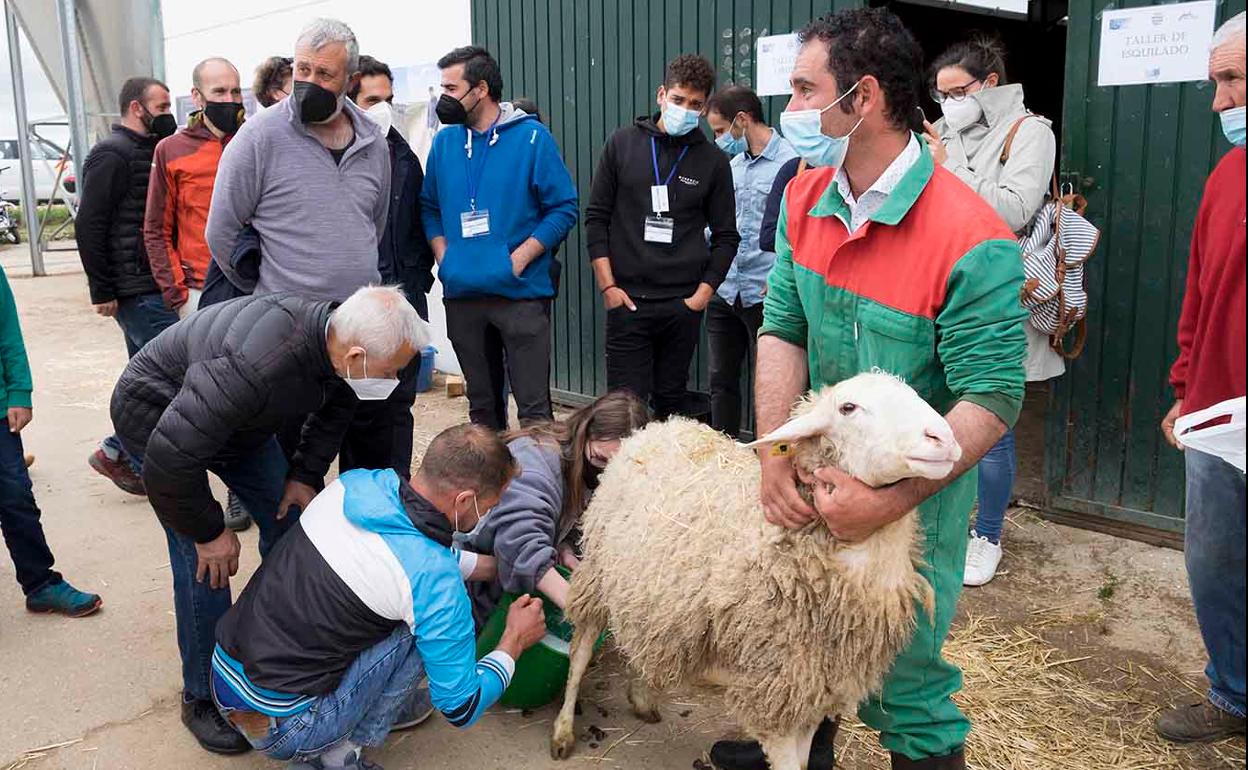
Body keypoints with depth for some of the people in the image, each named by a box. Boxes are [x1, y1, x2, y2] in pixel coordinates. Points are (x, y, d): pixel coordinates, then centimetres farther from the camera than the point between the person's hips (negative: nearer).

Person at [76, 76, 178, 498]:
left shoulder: (146, 150, 18)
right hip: (135, 289, -10)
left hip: (149, 285, 10)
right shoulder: (112, 154, -11)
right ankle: (119, 453, 4)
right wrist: (102, 291, -15)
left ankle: (119, 453, 24)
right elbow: (88, 226, -15)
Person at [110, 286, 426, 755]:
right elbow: (168, 459, -39)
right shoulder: (257, 367, -45)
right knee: (203, 558, -14)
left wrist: (306, 474, -2)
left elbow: (336, 405, 4)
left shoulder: (339, 336, -20)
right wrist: (207, 531, -25)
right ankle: (201, 698, 4)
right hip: (157, 416, -7)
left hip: (237, 416, 7)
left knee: (289, 519, 5)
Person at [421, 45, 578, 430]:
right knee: (482, 403, 15)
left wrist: (520, 258, -13)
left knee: (533, 404, -4)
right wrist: (443, 255, 2)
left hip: (521, 292, -4)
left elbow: (564, 208, -6)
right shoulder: (445, 141, 9)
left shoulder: (532, 137, -5)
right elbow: (429, 206, 18)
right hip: (461, 294, 5)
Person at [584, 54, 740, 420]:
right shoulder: (623, 143, 4)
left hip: (684, 305, 1)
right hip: (627, 300, -1)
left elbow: (726, 236, 8)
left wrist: (703, 293, -3)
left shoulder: (713, 161, 5)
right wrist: (608, 285, -4)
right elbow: (596, 217, 4)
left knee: (670, 404, 9)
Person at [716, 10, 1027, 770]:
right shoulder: (805, 201, -4)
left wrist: (892, 499, -31)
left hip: (918, 487, -6)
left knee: (900, 670, 8)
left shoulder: (972, 240, -24)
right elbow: (782, 330, -5)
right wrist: (776, 453, -19)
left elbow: (991, 401, -23)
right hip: (822, 465, 6)